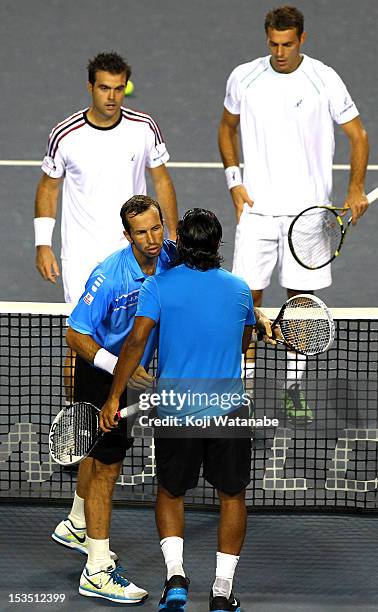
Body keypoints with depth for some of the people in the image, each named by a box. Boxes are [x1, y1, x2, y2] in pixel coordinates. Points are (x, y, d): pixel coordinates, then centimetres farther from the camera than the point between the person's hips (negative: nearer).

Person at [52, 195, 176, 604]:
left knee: (102, 451, 25)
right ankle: (97, 570, -5)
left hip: (133, 369, 7)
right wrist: (121, 369, -33)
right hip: (100, 369, -7)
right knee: (107, 464, -9)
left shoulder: (172, 258, -13)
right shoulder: (109, 276, -29)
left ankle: (75, 527, 48)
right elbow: (75, 335, -24)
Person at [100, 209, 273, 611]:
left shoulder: (158, 287, -5)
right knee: (232, 495, 16)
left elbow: (136, 341, -14)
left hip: (176, 409, -1)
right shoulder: (239, 288, 3)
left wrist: (113, 397, -10)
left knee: (170, 492, 19)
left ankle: (174, 575, 1)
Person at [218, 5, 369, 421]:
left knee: (301, 297, 3)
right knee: (248, 295, -3)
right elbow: (227, 128, 17)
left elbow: (357, 135, 1)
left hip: (308, 210, -1)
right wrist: (234, 181, 4)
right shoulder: (243, 78, 1)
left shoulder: (324, 80, -4)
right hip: (257, 207, 1)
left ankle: (293, 388, 14)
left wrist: (356, 189, -12)